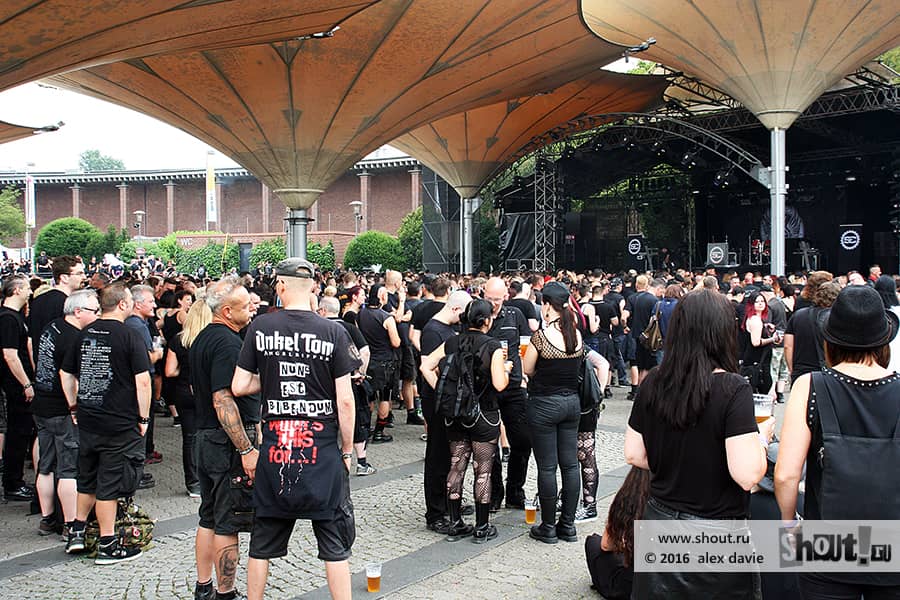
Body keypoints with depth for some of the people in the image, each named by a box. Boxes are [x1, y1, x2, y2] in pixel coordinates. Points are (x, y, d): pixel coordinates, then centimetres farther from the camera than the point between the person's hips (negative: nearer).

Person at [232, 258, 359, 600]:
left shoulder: (261, 327, -3)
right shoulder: (333, 332, -8)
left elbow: (239, 386, -1)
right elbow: (345, 399, -9)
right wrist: (347, 449, 2)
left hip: (274, 452, 2)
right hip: (323, 454, -2)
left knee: (263, 542, 16)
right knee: (335, 544, 9)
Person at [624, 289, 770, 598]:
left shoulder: (653, 383, -3)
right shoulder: (732, 389, -18)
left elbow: (633, 455, 4)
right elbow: (747, 475, -22)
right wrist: (761, 437, -5)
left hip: (659, 518, 5)